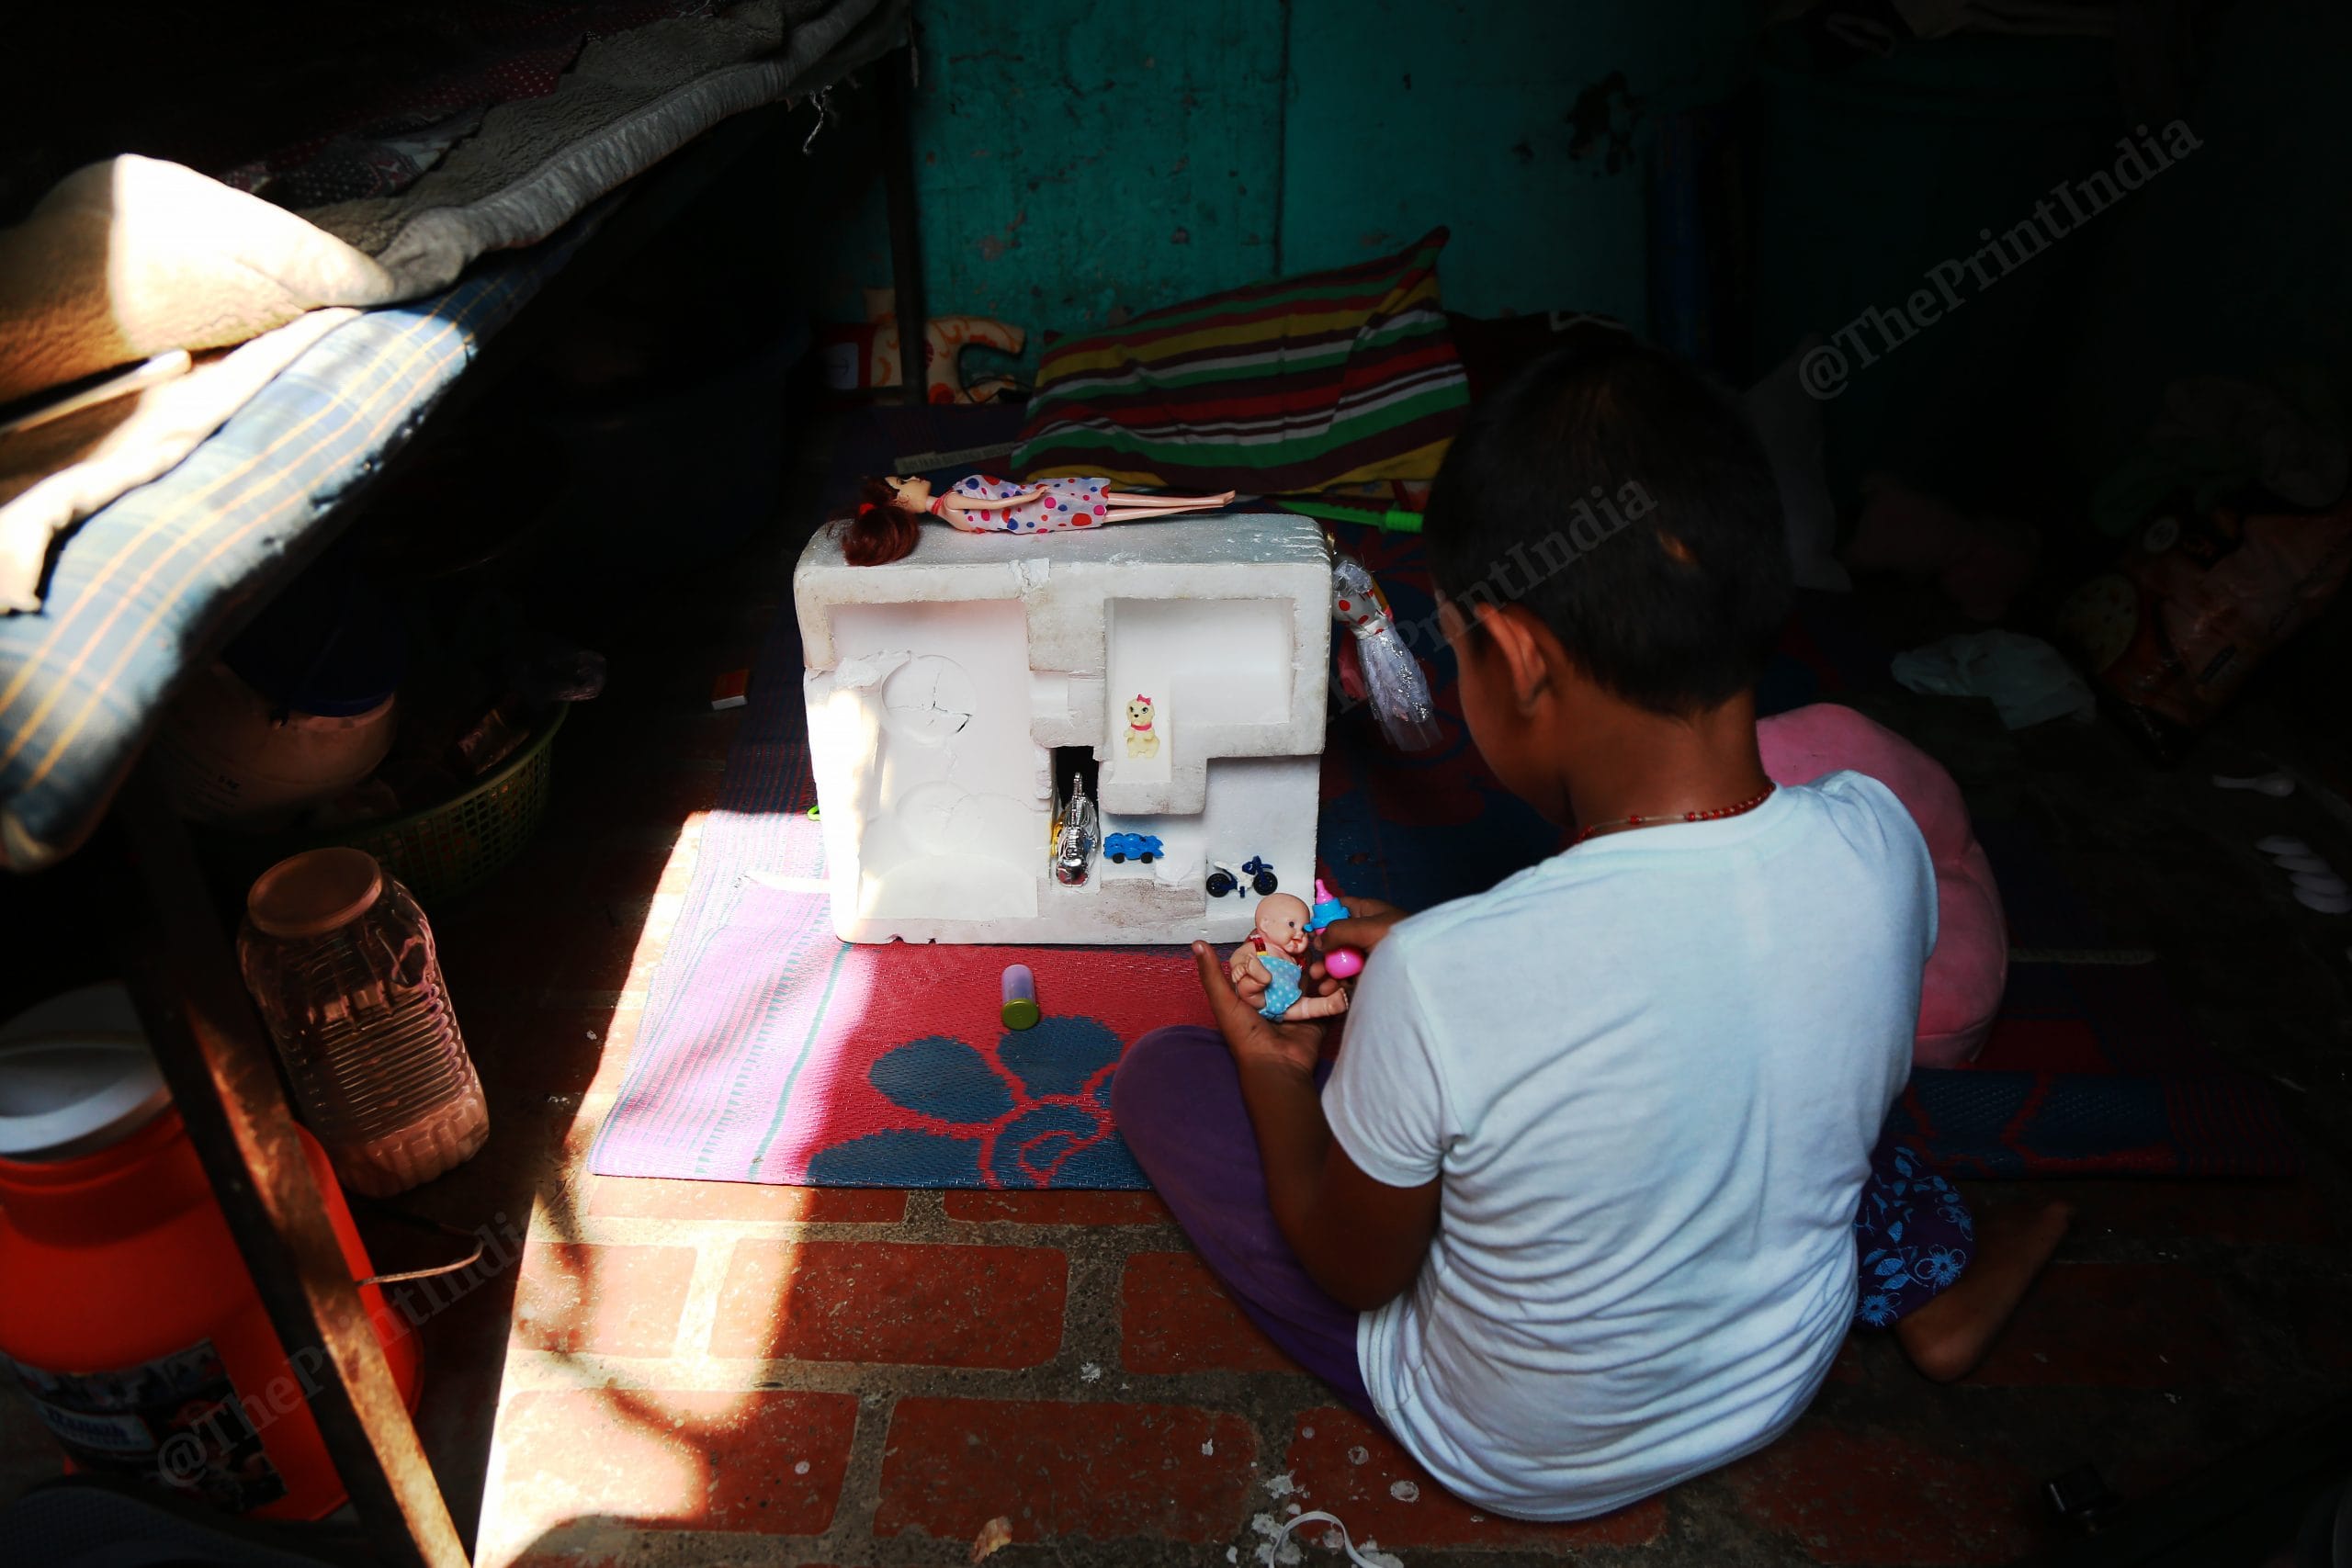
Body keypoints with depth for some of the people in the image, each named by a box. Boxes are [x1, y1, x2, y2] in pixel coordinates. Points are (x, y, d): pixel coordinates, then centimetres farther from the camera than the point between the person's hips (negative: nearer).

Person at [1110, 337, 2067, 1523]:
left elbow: (1356, 1270, -17)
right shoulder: (1879, 844, -22)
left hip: (1514, 1459, -4)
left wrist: (1271, 1065, -1)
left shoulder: (1438, 986, -38)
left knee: (1162, 1073, 7)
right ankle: (1926, 1277, 28)